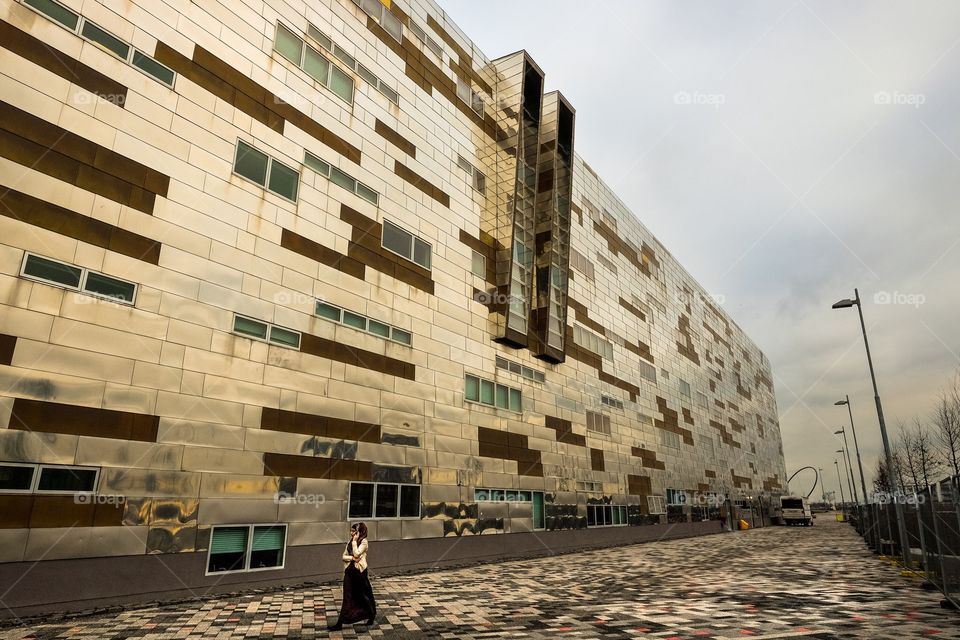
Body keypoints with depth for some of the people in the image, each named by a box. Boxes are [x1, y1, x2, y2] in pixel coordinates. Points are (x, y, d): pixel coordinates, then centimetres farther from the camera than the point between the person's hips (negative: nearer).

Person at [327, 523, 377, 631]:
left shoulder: (364, 542, -9)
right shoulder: (350, 542, 10)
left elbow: (356, 554, -21)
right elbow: (344, 556, 7)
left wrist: (355, 541, -16)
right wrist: (352, 558, -12)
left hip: (359, 571, -5)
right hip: (349, 571, 6)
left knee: (363, 595, 9)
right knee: (347, 598, 5)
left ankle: (372, 616, 30)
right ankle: (340, 623, 5)